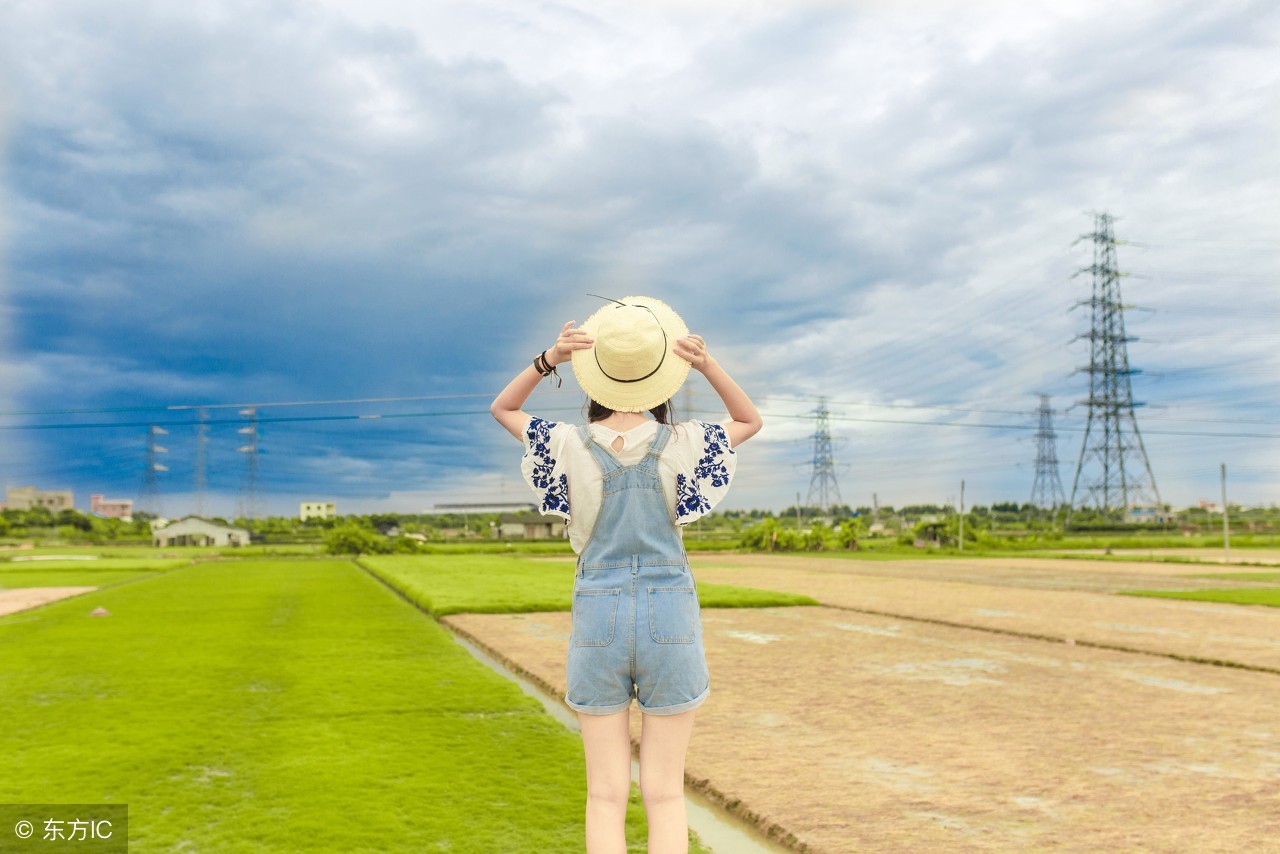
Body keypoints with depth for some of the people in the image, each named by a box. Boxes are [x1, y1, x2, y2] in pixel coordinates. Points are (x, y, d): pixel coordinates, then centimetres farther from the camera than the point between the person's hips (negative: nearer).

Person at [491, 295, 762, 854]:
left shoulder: (570, 445, -4)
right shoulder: (680, 445, -4)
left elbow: (501, 409, 14)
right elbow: (750, 421, 15)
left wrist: (548, 360, -1)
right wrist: (707, 365, -1)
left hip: (598, 614, 0)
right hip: (670, 615, 0)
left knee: (606, 796, 8)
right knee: (665, 794, 7)